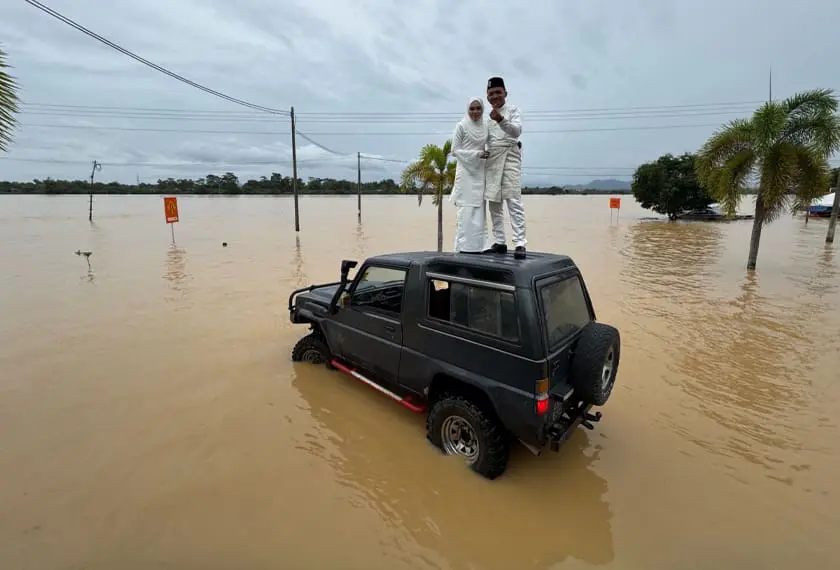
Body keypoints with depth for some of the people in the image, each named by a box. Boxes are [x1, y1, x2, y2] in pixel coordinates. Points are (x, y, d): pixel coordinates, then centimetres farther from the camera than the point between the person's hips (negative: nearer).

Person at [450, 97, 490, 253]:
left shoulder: (485, 126, 12)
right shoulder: (461, 126, -3)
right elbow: (455, 150, -6)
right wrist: (477, 154, -14)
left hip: (480, 173, 6)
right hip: (466, 172, -5)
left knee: (479, 210, 3)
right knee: (467, 210, -9)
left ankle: (476, 246, 8)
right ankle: (464, 246, -5)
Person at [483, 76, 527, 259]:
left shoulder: (513, 109, 3)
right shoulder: (488, 115, 20)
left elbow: (516, 131, -16)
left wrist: (501, 120, -32)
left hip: (509, 155, -6)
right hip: (492, 158, 6)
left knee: (513, 200, -14)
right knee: (494, 201, 4)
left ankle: (520, 244, -19)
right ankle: (499, 242, 9)